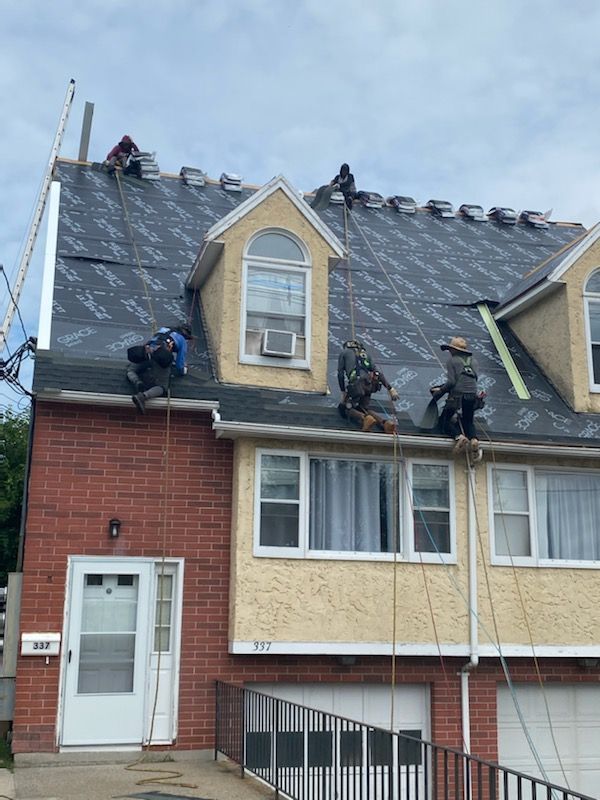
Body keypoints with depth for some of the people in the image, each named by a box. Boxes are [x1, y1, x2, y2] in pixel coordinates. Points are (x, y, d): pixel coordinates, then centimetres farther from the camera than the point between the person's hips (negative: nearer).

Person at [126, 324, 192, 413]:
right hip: (162, 359, -4)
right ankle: (142, 396, -34)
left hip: (147, 352, 4)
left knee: (130, 371, 24)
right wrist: (183, 370, 42)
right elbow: (180, 365, 19)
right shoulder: (182, 341, 23)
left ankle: (138, 383, -9)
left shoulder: (162, 330, 37)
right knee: (162, 388, -5)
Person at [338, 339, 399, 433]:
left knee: (348, 408, 7)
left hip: (355, 383, -4)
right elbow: (377, 372, 18)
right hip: (368, 384, 5)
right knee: (365, 408, 16)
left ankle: (365, 419, -25)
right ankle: (385, 423, -11)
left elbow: (340, 374, 9)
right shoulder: (366, 353, 30)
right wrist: (390, 388, 11)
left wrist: (343, 392, 12)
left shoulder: (344, 353, 21)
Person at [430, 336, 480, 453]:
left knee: (445, 420, 9)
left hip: (457, 396, -5)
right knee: (468, 422, 22)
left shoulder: (452, 360, 1)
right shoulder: (473, 361, 18)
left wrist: (439, 392, 3)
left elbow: (451, 382, -9)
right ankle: (473, 438, -11)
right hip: (472, 397, 5)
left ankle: (459, 436, -21)